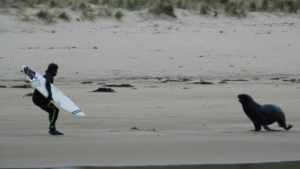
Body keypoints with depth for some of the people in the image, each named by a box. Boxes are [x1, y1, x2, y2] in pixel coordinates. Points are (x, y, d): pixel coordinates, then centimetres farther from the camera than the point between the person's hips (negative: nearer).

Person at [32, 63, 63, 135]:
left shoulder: (46, 76, 20)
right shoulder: (49, 76, -12)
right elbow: (47, 83, -32)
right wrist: (50, 94, -42)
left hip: (36, 98, 10)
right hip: (39, 98, -10)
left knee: (52, 111, 19)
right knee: (55, 110, -14)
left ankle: (52, 129, 18)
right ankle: (52, 129, -22)